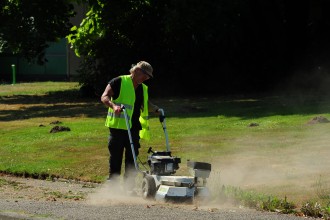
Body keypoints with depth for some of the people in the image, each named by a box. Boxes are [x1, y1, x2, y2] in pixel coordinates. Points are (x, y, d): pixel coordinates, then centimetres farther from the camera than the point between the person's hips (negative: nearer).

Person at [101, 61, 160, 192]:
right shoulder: (119, 82, -5)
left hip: (134, 128, 6)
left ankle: (129, 187, 12)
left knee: (132, 159, 6)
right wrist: (113, 105, -28)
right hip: (118, 126, -6)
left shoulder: (143, 89, 16)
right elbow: (104, 97, -10)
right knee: (116, 158, -2)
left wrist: (156, 109, 9)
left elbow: (147, 105, 29)